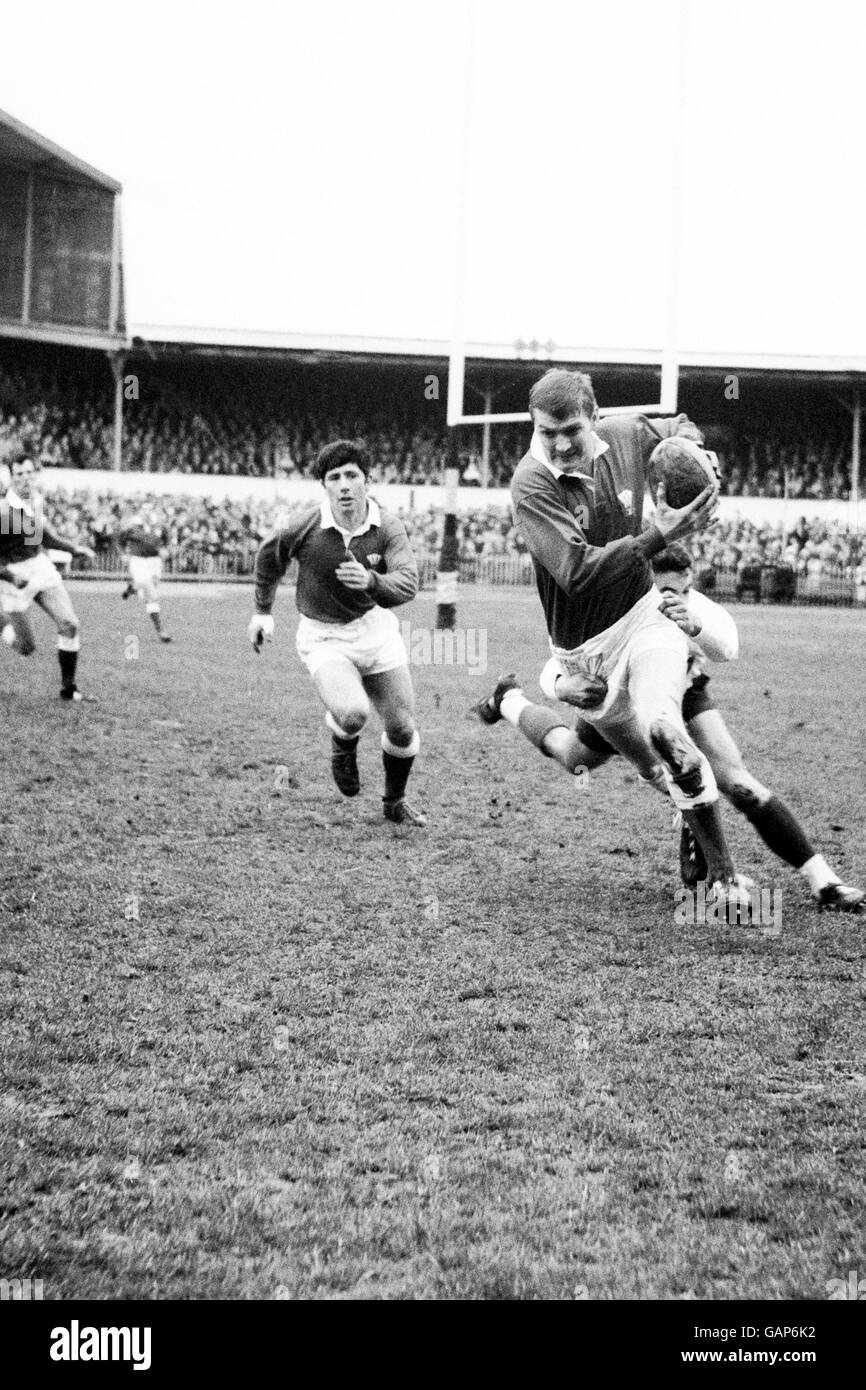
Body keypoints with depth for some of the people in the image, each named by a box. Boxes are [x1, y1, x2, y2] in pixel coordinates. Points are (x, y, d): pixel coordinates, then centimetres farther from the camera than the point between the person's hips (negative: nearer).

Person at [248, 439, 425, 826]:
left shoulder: (388, 527, -13)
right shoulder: (306, 524, -16)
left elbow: (408, 584, -26)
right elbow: (269, 557, 5)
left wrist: (371, 581, -46)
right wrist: (263, 610, 10)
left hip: (376, 628, 3)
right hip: (324, 637, -2)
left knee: (402, 729, 4)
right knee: (352, 713, -28)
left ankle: (395, 802, 33)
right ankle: (343, 747, 11)